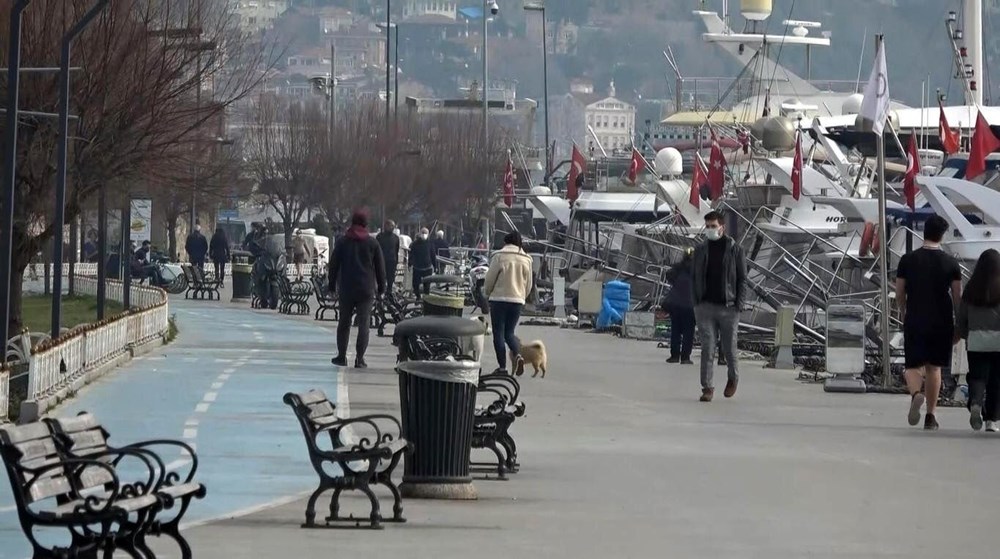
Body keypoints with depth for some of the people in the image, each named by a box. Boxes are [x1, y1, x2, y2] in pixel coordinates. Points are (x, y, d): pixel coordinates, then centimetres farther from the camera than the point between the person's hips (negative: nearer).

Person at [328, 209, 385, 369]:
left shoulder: (342, 241, 2)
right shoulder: (372, 243, 0)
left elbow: (334, 265, 4)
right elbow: (380, 266, 3)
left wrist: (332, 285, 12)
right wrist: (381, 287, 11)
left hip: (346, 289, 1)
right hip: (366, 290, -1)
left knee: (344, 322, 12)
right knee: (364, 324, 0)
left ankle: (341, 356, 13)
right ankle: (360, 359, -5)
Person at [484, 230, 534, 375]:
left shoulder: (499, 256, -7)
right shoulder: (526, 259, 6)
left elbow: (490, 278, -5)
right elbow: (528, 284, 10)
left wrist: (487, 294, 11)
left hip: (499, 298, -4)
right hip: (517, 300, 4)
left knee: (499, 333, 4)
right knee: (509, 333, 14)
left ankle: (502, 366, 2)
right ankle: (518, 355, -14)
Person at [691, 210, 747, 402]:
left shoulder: (735, 249, 0)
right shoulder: (700, 250, 8)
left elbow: (742, 279, 0)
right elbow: (694, 277, 14)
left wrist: (738, 305, -7)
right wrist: (696, 302, 4)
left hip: (728, 307, -2)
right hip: (705, 306, 2)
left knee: (729, 348, 6)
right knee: (707, 348, -4)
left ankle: (734, 378, 32)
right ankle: (707, 387, -1)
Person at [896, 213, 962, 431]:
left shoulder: (907, 260, -2)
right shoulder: (950, 263, -3)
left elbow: (899, 294, 3)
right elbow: (958, 297, -1)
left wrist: (904, 315, 21)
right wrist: (960, 327, 10)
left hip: (914, 322, 0)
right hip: (941, 323, 0)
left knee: (913, 366, 6)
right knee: (934, 367, 10)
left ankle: (916, 393, -26)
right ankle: (931, 416, 11)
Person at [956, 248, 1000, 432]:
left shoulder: (971, 289, 1)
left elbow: (961, 317, 8)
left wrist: (964, 335, 24)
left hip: (976, 341, 2)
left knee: (977, 376, 7)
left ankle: (975, 404, -21)